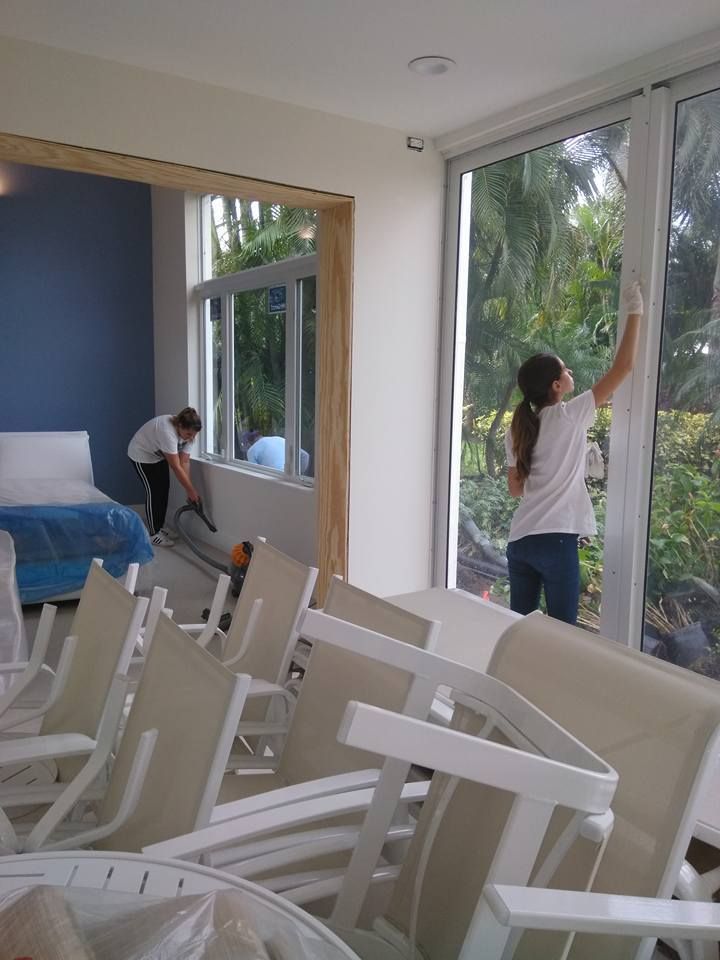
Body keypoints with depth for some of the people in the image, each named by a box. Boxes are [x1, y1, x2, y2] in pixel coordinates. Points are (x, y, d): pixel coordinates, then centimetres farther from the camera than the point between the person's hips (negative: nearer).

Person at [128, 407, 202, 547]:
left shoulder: (187, 433, -17)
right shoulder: (167, 432, -41)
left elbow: (184, 462, -15)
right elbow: (176, 467, -38)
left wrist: (189, 490, -19)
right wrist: (191, 490, -32)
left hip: (159, 455, 8)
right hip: (142, 455, -7)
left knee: (164, 489, 6)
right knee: (153, 492, -8)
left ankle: (160, 528, 19)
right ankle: (153, 534, 0)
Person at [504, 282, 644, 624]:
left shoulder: (517, 429, 9)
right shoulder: (569, 416, -7)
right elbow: (623, 366, -5)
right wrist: (634, 312, 4)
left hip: (519, 540, 6)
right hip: (556, 540, -6)